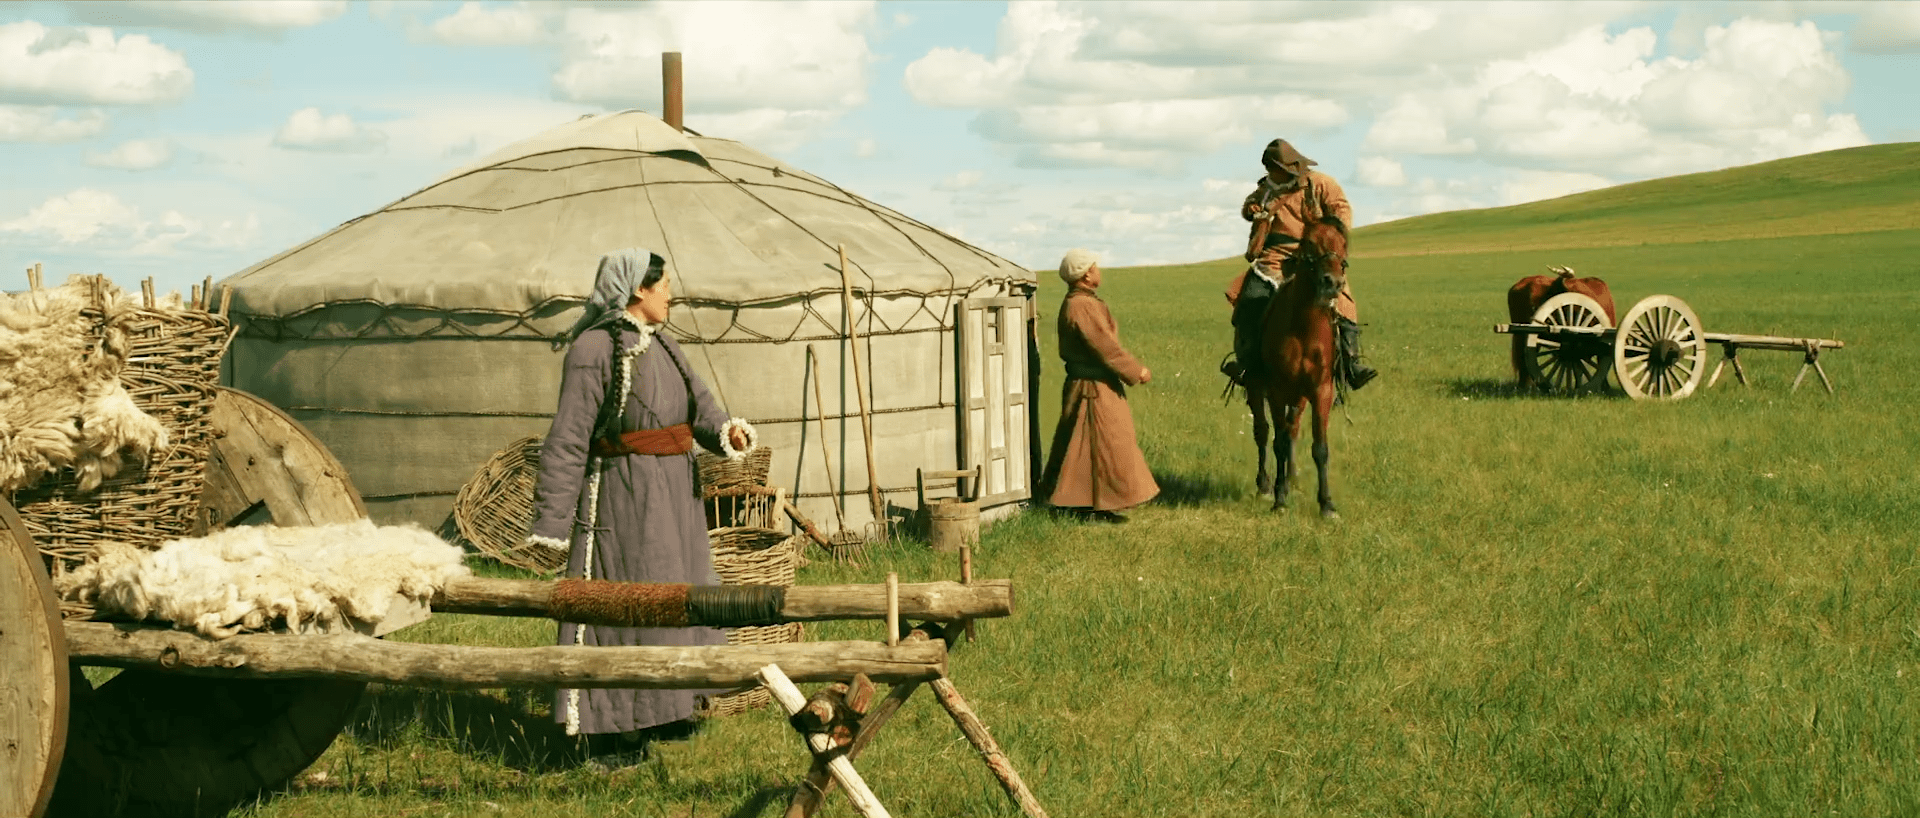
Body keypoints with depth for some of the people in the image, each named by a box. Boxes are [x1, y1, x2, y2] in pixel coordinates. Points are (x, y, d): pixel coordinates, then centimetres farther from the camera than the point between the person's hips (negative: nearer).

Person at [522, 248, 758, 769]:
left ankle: (660, 714, 35)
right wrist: (551, 523, -20)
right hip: (623, 496, -9)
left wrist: (727, 430, -18)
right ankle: (612, 735, 3)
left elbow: (698, 403, 6)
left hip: (673, 492, 9)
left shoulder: (659, 344, 11)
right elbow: (568, 438, -18)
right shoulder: (594, 349, -16)